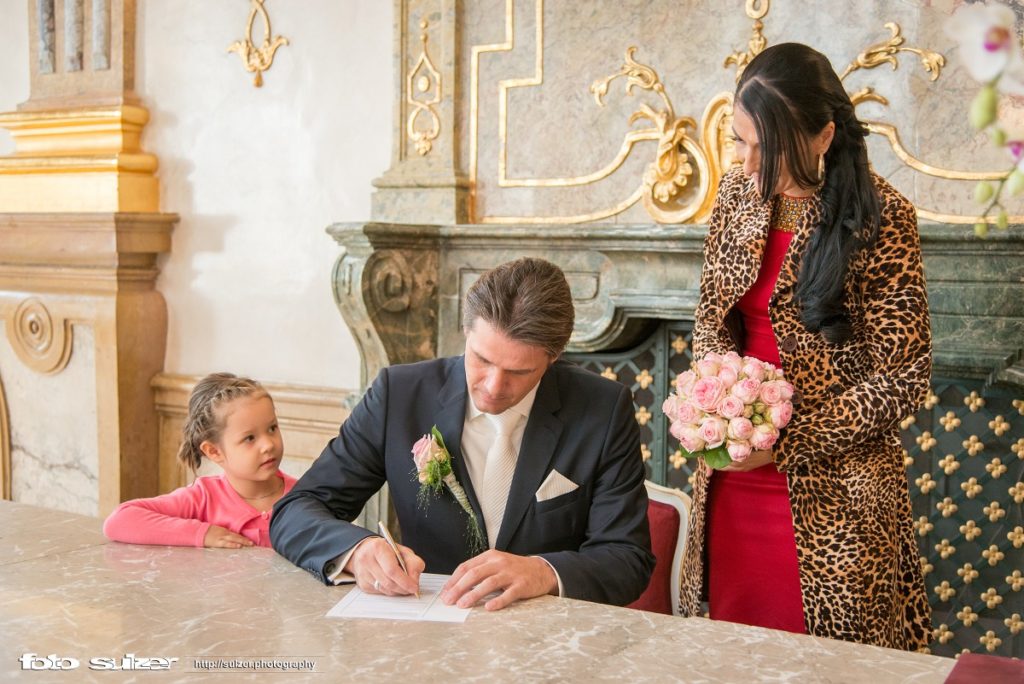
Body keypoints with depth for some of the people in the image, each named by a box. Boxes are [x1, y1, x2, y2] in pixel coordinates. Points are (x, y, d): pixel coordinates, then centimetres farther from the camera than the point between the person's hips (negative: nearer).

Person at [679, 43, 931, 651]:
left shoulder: (881, 217, -14)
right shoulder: (740, 192, 2)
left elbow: (903, 378, -12)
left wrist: (784, 443, -17)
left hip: (827, 493, -5)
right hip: (732, 479, 5)